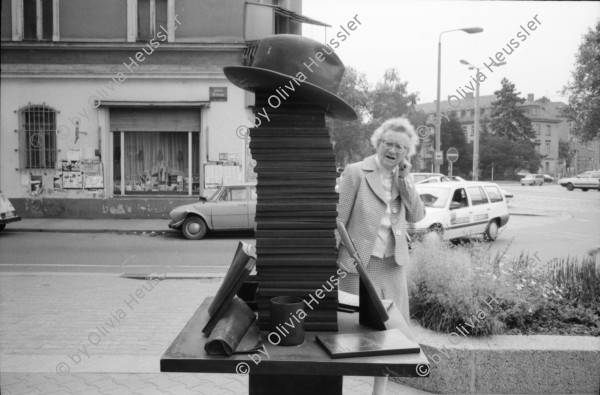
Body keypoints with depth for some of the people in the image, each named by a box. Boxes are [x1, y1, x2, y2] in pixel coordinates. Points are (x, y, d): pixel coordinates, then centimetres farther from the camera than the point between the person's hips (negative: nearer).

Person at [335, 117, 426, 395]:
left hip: (393, 265, 5)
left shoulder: (404, 178, 9)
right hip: (359, 263, -5)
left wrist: (405, 181, -9)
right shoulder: (356, 172, -7)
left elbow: (417, 216, 0)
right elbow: (339, 218, -8)